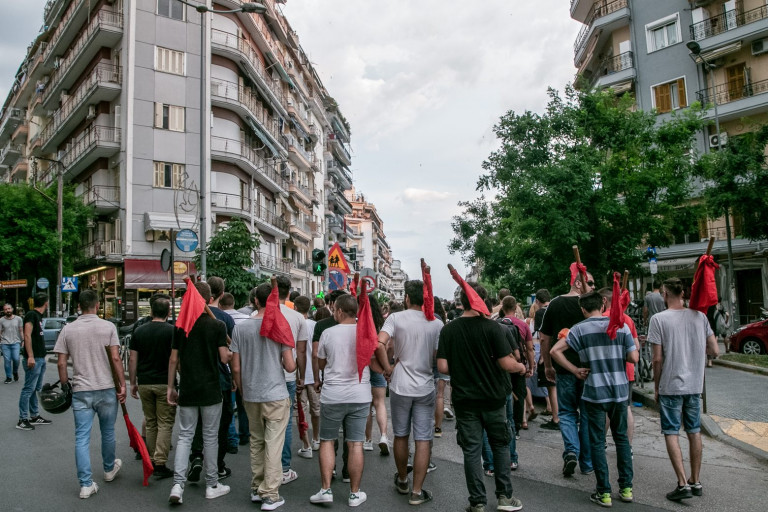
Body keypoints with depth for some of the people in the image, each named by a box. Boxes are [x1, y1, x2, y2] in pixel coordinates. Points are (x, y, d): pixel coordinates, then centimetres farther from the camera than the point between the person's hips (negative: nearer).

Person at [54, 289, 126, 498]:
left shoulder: (68, 329, 0)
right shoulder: (108, 327, -6)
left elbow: (61, 363, 0)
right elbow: (116, 359, -11)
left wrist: (64, 384, 13)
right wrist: (122, 385, -5)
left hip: (80, 391, 1)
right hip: (106, 389, -1)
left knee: (82, 437, 6)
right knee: (107, 432, 17)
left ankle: (86, 484, 5)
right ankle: (109, 469, 36)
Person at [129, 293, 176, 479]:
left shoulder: (139, 331, 3)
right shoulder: (172, 331, -9)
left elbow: (133, 360, 5)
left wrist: (133, 383, 13)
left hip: (145, 383, 4)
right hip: (165, 383, -4)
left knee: (150, 423, 15)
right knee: (165, 424, 1)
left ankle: (152, 462, 22)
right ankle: (160, 464, -3)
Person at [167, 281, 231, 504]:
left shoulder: (180, 325, 1)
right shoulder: (217, 325, -10)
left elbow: (173, 360, 4)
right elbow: (224, 358, -12)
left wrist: (170, 387, 11)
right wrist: (232, 352, 10)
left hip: (187, 390, 3)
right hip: (210, 390, -3)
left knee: (184, 436, 11)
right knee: (210, 437, 8)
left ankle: (178, 485, 1)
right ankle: (212, 485, 18)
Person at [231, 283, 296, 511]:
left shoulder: (240, 328, -2)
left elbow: (236, 368, 1)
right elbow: (290, 366, -11)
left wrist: (242, 390, 16)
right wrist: (293, 362, 12)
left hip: (251, 396, 3)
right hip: (276, 395, -3)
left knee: (256, 442, 17)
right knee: (273, 445, 2)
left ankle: (256, 489, 27)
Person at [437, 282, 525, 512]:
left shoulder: (448, 330, -7)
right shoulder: (491, 327, -13)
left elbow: (443, 367, -7)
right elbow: (506, 363, -13)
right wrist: (521, 367, 8)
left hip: (465, 400, 1)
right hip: (493, 397, -1)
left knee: (471, 450, 9)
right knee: (500, 446, 17)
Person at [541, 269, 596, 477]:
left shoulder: (554, 304, 2)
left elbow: (545, 339, 5)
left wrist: (548, 365, 15)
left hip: (564, 368, 1)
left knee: (566, 412, 14)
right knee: (587, 413, 11)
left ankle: (571, 450, -7)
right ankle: (587, 463, 18)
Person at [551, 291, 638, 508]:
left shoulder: (580, 329, -5)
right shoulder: (621, 325, -2)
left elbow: (555, 351, -13)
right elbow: (634, 358, -3)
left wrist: (575, 370, -5)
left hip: (594, 392, -2)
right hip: (620, 391, 2)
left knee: (597, 442, 7)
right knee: (621, 438, 18)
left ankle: (604, 492, 12)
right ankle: (626, 488, 23)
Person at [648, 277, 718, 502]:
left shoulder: (659, 319, -12)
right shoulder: (699, 316, 0)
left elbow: (658, 359, -12)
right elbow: (714, 351, 2)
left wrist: (656, 386, 0)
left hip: (670, 386, -5)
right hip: (694, 385, 5)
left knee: (671, 433, 3)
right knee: (694, 432, 15)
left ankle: (683, 484, 0)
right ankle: (696, 482, 25)